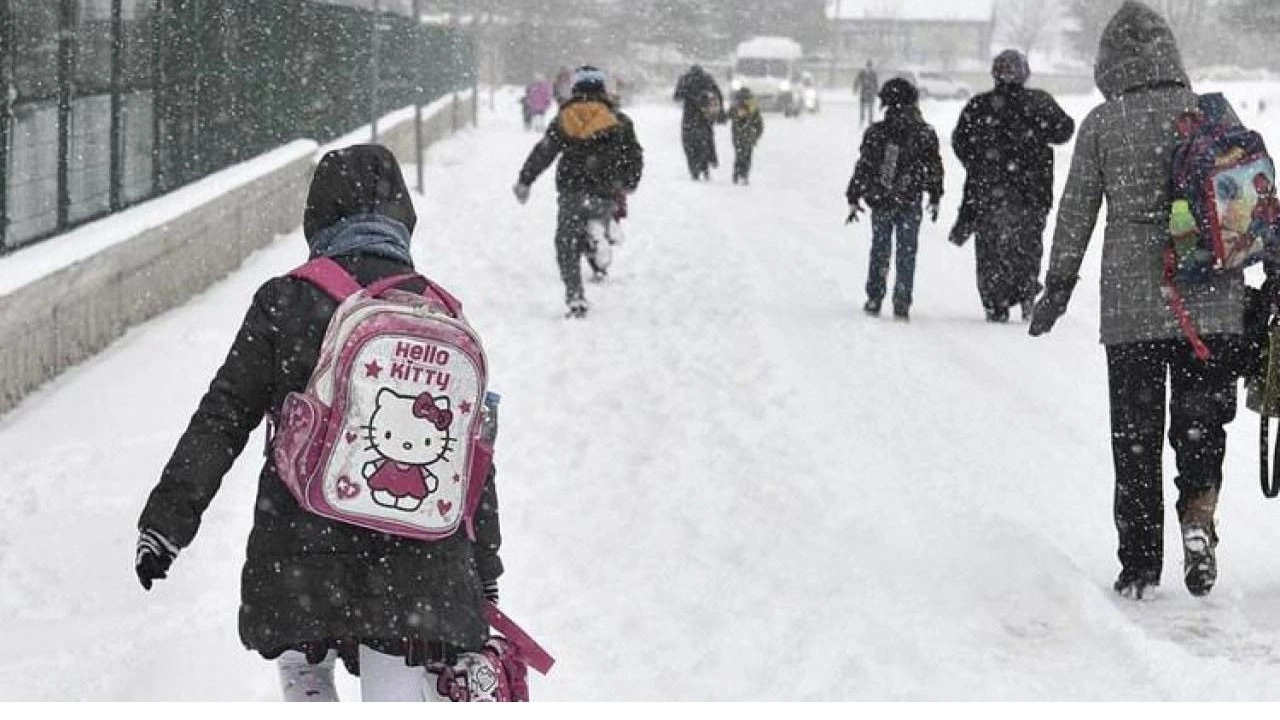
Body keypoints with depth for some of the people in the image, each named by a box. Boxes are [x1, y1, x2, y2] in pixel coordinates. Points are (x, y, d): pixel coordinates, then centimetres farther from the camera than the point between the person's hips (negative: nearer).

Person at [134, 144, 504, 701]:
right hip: (418, 560, 1)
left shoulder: (285, 301, -2)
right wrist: (483, 579, 17)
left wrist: (167, 519, 3)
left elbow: (223, 419, -3)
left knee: (303, 666, 27)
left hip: (302, 546, -1)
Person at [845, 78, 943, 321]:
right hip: (910, 203, 0)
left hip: (880, 201, 1)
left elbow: (862, 167, -2)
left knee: (880, 251, 14)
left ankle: (874, 300, 15)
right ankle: (901, 304, 4)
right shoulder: (925, 134, -4)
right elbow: (934, 169, 2)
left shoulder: (875, 133, -5)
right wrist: (935, 198, 14)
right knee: (906, 254, 7)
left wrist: (853, 198, 6)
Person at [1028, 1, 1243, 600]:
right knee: (1201, 421, 13)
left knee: (1134, 436, 8)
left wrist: (1057, 290, 11)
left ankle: (1140, 565, 11)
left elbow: (1075, 214, 1)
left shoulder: (1101, 124, -2)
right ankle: (1198, 517, -14)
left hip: (1131, 305, -1)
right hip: (1212, 302, 1)